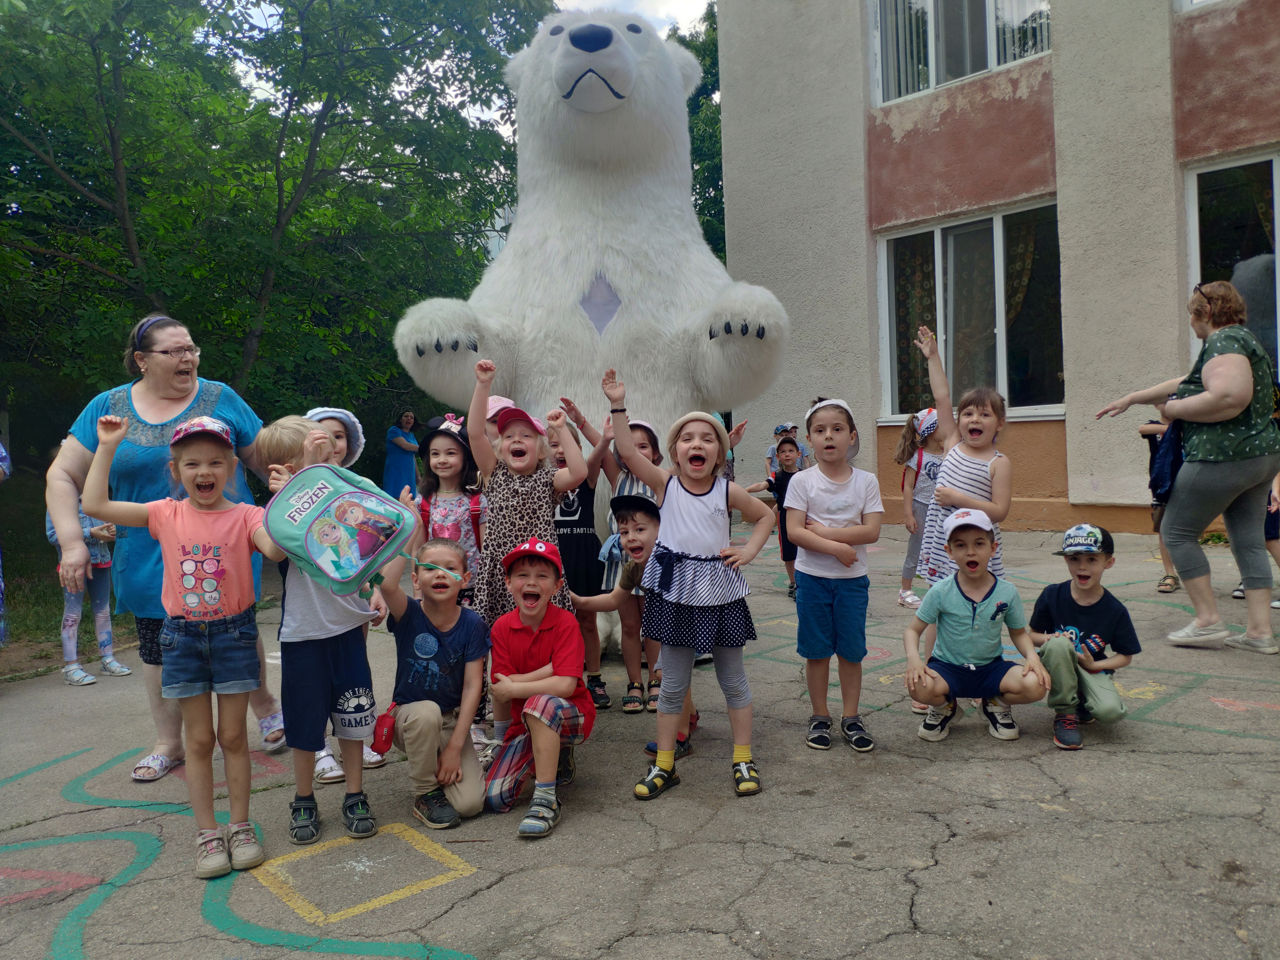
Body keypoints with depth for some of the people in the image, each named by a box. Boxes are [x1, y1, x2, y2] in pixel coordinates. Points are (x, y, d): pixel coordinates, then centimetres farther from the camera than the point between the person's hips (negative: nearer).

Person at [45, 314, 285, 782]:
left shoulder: (220, 398, -1)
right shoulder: (108, 408, 0)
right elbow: (63, 475, 4)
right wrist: (72, 542, -4)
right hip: (149, 558, 2)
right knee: (157, 647, 12)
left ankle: (265, 707, 34)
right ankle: (169, 743, 31)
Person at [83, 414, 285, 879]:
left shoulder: (244, 515, -8)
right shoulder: (166, 514, 0)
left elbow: (277, 549, -27)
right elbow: (94, 505, -3)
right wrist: (106, 447, -3)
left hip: (234, 634, -2)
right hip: (183, 637, 2)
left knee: (233, 736, 8)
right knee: (199, 739, 10)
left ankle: (240, 826, 21)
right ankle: (207, 832, 19)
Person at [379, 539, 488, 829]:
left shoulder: (472, 623, -10)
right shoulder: (409, 615, -13)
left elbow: (472, 686, -12)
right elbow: (387, 584, -36)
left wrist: (454, 746, -18)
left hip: (452, 721, 1)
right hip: (408, 717, -1)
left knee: (470, 803, -17)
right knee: (426, 712, -37)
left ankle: (439, 771, 18)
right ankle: (425, 794, -11)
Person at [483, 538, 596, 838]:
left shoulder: (565, 623, -15)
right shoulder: (502, 627, -4)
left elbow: (566, 685, -26)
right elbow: (499, 693, -11)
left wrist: (512, 687, -19)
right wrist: (549, 670, -20)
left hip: (572, 715, -4)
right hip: (524, 723, 5)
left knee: (541, 703, -38)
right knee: (495, 798, -11)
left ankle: (546, 801, -28)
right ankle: (558, 760, 17)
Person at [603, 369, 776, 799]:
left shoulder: (728, 491, 0)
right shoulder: (665, 483, -2)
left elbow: (765, 515, 16)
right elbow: (628, 451, -15)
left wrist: (749, 550, 2)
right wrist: (618, 405, -21)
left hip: (719, 589, 1)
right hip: (675, 588, 0)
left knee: (733, 679, 11)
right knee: (672, 682, 9)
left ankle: (743, 759, 24)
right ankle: (664, 764, 20)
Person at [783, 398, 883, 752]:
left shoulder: (865, 481, -1)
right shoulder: (802, 481, -5)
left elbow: (872, 531, -11)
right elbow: (794, 531, -13)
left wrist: (825, 531, -17)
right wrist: (836, 547, -22)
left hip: (852, 578, 1)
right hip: (812, 577, -1)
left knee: (851, 650, 8)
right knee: (817, 651, 8)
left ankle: (850, 718, 23)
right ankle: (820, 717, 22)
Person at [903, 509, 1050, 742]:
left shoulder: (1007, 592, -4)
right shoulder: (941, 592, -10)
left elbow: (1019, 633, 9)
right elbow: (913, 630, -4)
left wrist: (1032, 656, -12)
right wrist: (913, 658, -24)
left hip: (990, 667, 2)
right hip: (948, 668, -2)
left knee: (1035, 686, -26)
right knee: (920, 687, -35)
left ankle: (996, 704, 10)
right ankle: (944, 708, 6)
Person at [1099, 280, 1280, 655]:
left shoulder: (1224, 342, -13)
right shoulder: (1241, 339, 20)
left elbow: (1229, 398, -29)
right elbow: (1186, 383, 28)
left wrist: (1175, 409, -14)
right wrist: (1131, 398, 31)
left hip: (1223, 456, -10)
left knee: (1177, 531, 1)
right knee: (1248, 540, 9)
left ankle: (1208, 621, 0)